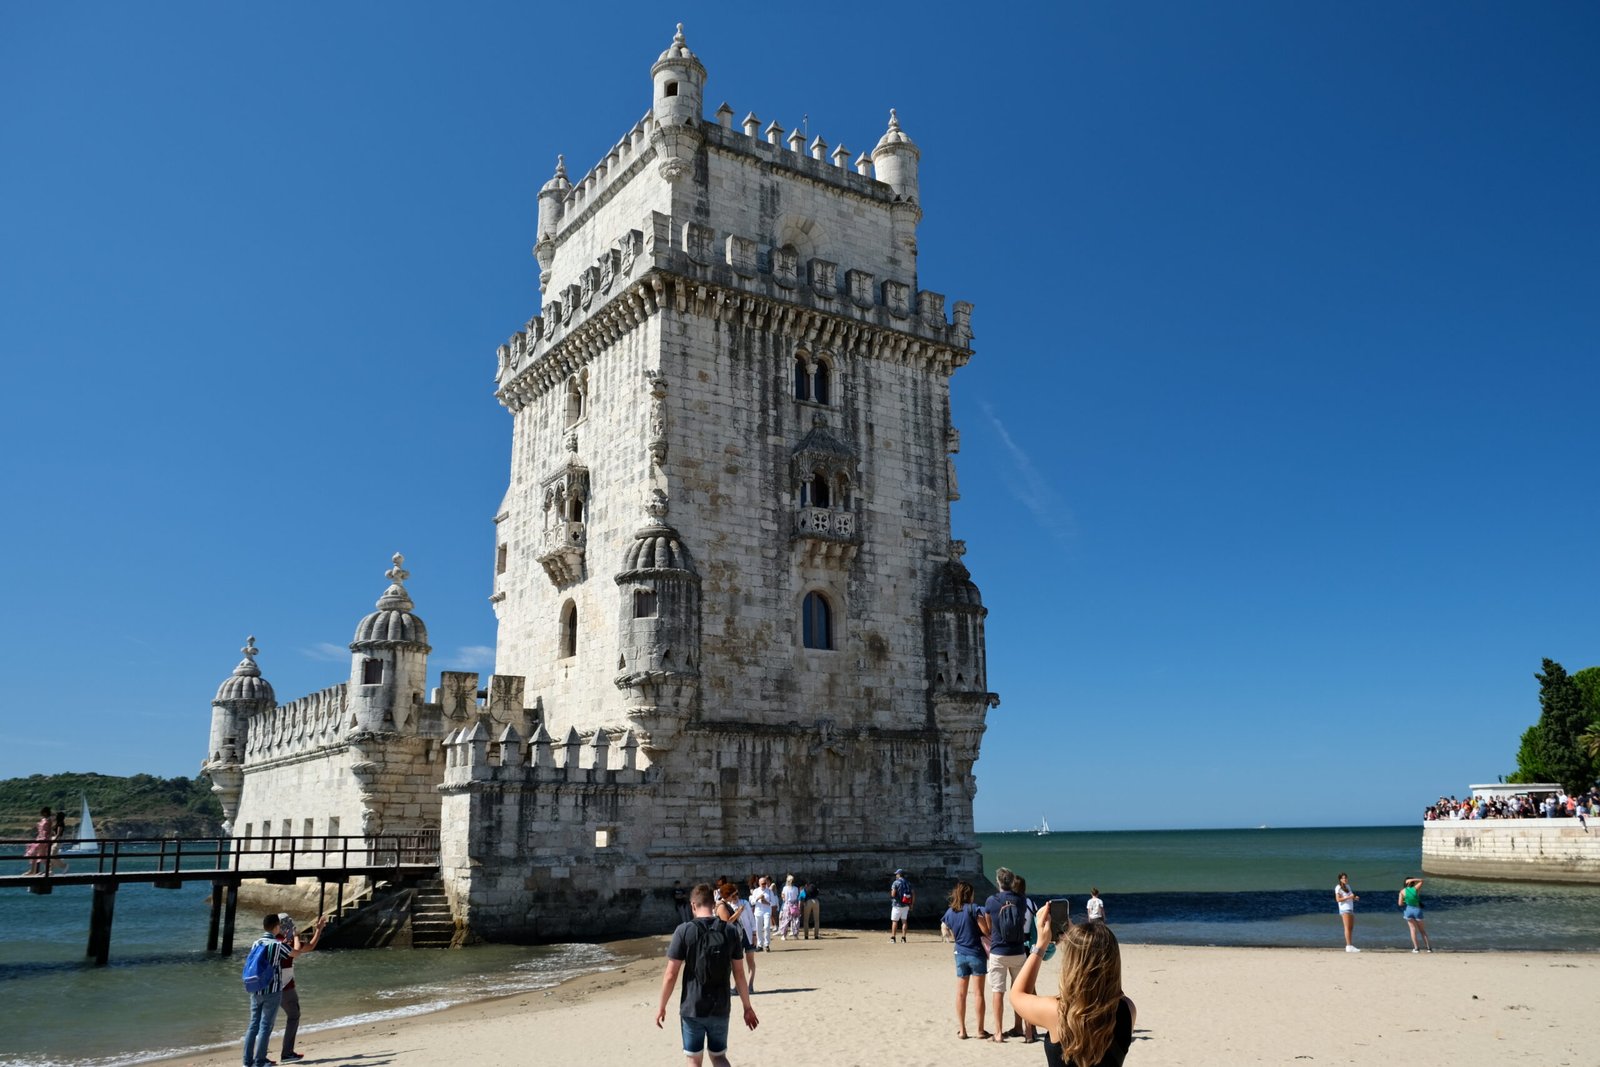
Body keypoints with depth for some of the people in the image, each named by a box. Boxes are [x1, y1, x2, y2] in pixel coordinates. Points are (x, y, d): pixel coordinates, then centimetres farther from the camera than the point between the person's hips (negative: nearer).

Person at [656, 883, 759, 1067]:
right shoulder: (730, 932, -3)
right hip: (721, 1009, 3)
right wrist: (747, 1007, 11)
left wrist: (661, 1006, 2)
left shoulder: (684, 931, -11)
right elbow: (739, 974, 1)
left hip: (692, 1009, -2)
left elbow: (671, 975, -11)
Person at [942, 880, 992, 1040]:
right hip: (976, 954, -4)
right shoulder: (973, 909, -12)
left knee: (960, 994, 9)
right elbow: (986, 931, -13)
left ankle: (961, 1030, 10)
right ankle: (980, 1030, 7)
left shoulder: (949, 913, 4)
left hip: (960, 954, 4)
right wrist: (986, 915, 0)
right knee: (978, 993, 3)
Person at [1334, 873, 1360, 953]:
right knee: (1347, 927, -11)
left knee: (1351, 928, 5)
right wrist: (1349, 897, -19)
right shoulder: (1338, 888, -7)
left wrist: (1355, 898, 5)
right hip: (1344, 909, -8)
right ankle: (1348, 946, -14)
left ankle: (1350, 946, 7)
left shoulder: (1348, 886, 18)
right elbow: (1338, 899, -14)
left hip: (1350, 909, 8)